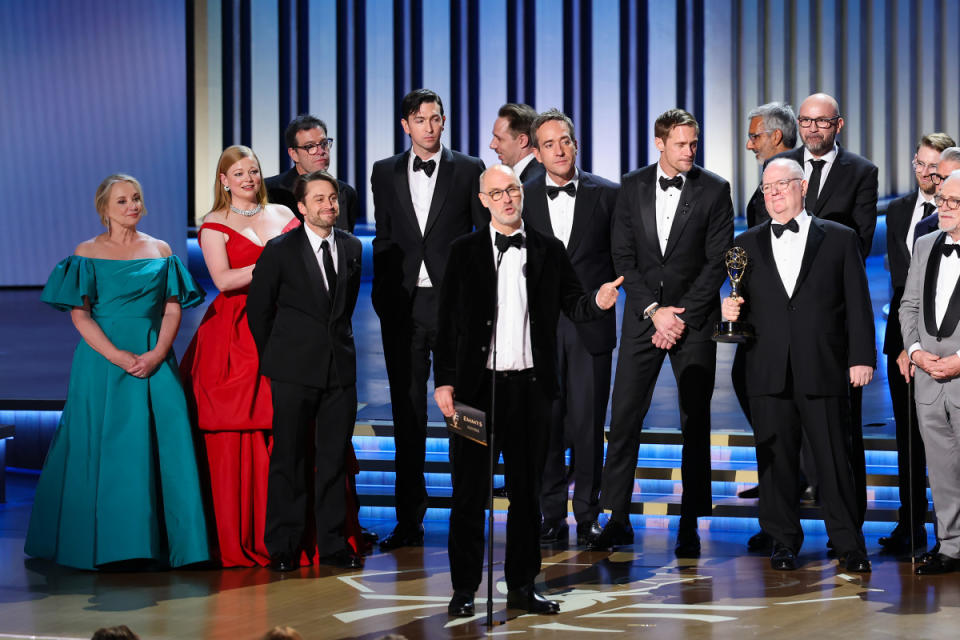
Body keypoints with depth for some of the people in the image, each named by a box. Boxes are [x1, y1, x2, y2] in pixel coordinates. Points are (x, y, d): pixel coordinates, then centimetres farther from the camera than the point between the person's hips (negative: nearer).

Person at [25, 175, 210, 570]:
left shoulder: (160, 251, 11)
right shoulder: (88, 253, 3)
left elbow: (173, 308, 6)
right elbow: (79, 315, -3)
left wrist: (157, 354, -11)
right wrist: (117, 357, -15)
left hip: (155, 359, 2)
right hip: (103, 359, -2)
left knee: (163, 445, -5)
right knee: (103, 447, -4)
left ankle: (157, 542, 2)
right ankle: (104, 544, 2)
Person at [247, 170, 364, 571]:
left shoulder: (352, 248, 8)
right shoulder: (280, 250, -3)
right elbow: (258, 308, 3)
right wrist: (274, 357, 6)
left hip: (340, 368, 3)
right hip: (295, 372, -3)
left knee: (334, 459, 6)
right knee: (290, 459, 1)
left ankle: (333, 545, 13)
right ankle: (284, 548, 9)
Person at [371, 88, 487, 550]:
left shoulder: (468, 170, 4)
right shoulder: (385, 173, 11)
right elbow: (383, 238, 13)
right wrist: (382, 294, 5)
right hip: (403, 305, 2)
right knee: (407, 412, 5)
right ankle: (409, 520, 10)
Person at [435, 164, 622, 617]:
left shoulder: (548, 251, 9)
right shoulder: (464, 251, 4)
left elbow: (572, 304, 5)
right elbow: (447, 321, 2)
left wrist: (597, 302, -18)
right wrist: (444, 380, -5)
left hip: (530, 386, 2)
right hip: (476, 384, -2)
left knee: (527, 488, 8)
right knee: (470, 489, 1)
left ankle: (522, 586, 17)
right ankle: (464, 588, 10)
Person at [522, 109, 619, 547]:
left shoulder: (606, 195, 3)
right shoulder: (521, 198, 6)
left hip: (590, 325, -1)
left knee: (588, 423, -1)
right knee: (547, 422, 2)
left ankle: (588, 516, 9)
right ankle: (552, 518, 10)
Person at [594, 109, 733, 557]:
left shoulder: (714, 190, -1)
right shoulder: (632, 186, 5)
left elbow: (717, 262, -4)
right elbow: (623, 257, 2)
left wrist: (682, 317, -10)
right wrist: (653, 310, -9)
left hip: (695, 319, -2)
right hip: (643, 315, 2)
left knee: (695, 423, 0)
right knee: (624, 417, -1)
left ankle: (690, 525, 6)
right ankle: (618, 518, 7)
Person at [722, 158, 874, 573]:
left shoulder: (839, 239, 7)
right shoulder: (747, 245, 14)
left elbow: (858, 304, 4)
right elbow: (743, 305, 18)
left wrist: (862, 357, -4)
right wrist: (731, 313, -6)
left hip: (823, 371, -2)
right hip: (768, 374, 2)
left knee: (834, 459, -1)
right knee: (775, 459, 4)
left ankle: (849, 545, 7)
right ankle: (784, 542, 16)